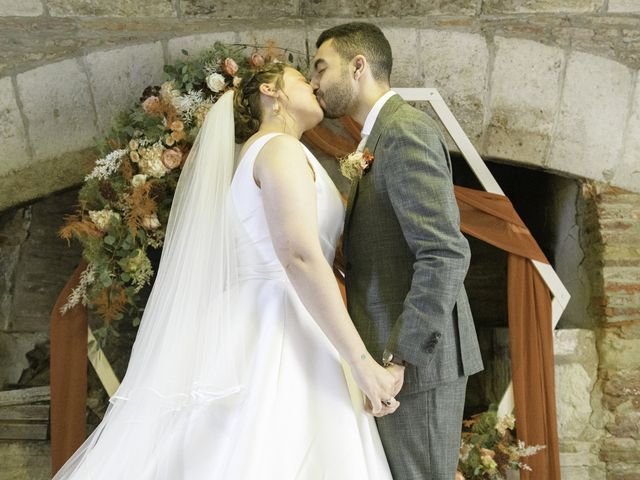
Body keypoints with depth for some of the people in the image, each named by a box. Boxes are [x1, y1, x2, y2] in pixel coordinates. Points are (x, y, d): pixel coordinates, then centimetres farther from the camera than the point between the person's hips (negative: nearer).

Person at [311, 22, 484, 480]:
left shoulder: (406, 130, -13)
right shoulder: (387, 134, 17)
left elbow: (446, 254, -23)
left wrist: (399, 357, -22)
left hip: (416, 359, -9)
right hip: (398, 352, 9)